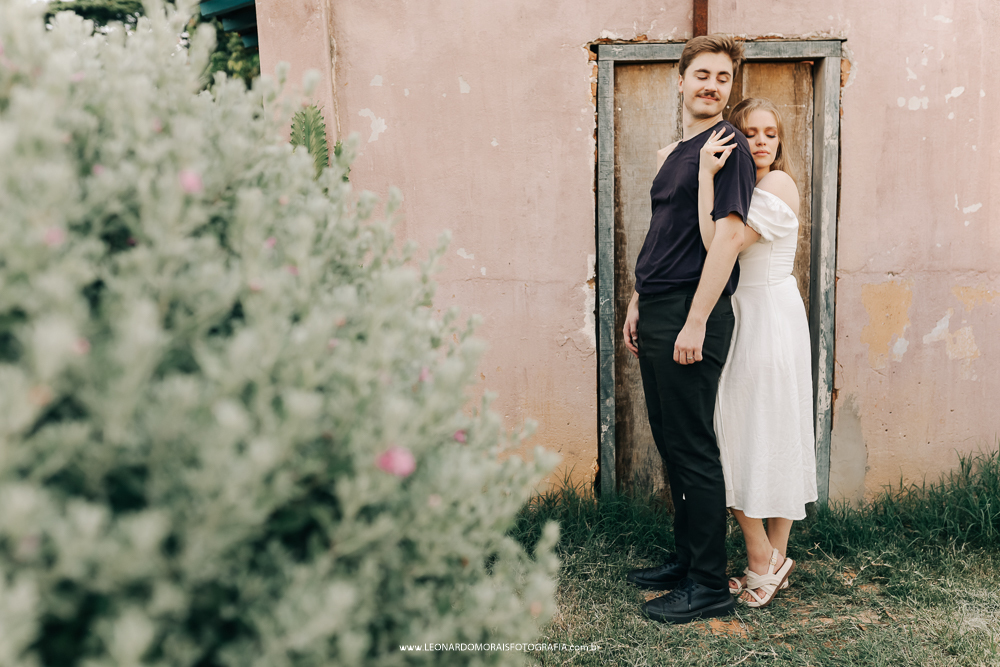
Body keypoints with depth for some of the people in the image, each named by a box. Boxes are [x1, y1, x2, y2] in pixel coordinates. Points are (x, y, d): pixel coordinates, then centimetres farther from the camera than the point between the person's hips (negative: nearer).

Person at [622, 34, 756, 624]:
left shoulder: (727, 147, -8)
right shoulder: (674, 152, 19)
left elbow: (728, 234, -17)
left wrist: (695, 322, -22)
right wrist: (639, 305, 19)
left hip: (692, 316, -9)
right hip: (658, 313, 9)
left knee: (693, 449, -3)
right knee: (671, 444, 15)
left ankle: (710, 585, 8)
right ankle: (687, 559, 29)